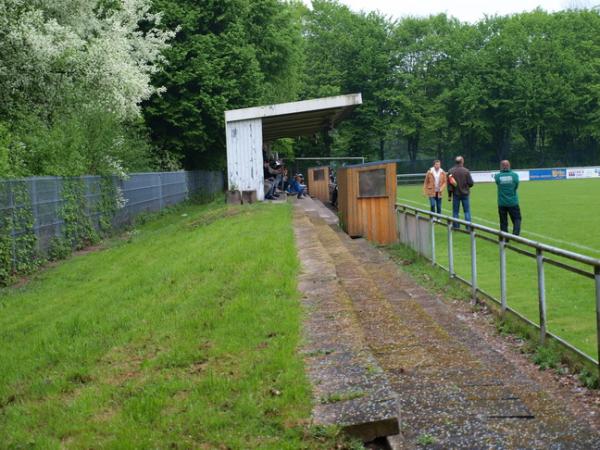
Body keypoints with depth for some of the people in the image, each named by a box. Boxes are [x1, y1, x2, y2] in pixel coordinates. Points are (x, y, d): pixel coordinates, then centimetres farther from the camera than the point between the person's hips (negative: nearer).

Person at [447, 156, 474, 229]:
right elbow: (471, 183, -7)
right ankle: (468, 227, 2)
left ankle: (456, 227, 8)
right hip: (465, 194, -1)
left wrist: (449, 195, 4)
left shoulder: (450, 171, -3)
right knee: (467, 211, 5)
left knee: (455, 212, 7)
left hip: (455, 194, 1)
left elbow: (449, 184, -2)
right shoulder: (466, 171, -10)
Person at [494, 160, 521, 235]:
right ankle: (515, 234, -10)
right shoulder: (514, 175, -8)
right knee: (517, 219, 10)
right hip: (513, 203, -1)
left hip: (502, 203, 1)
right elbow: (516, 186, 0)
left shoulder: (497, 176, -10)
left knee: (503, 222, 10)